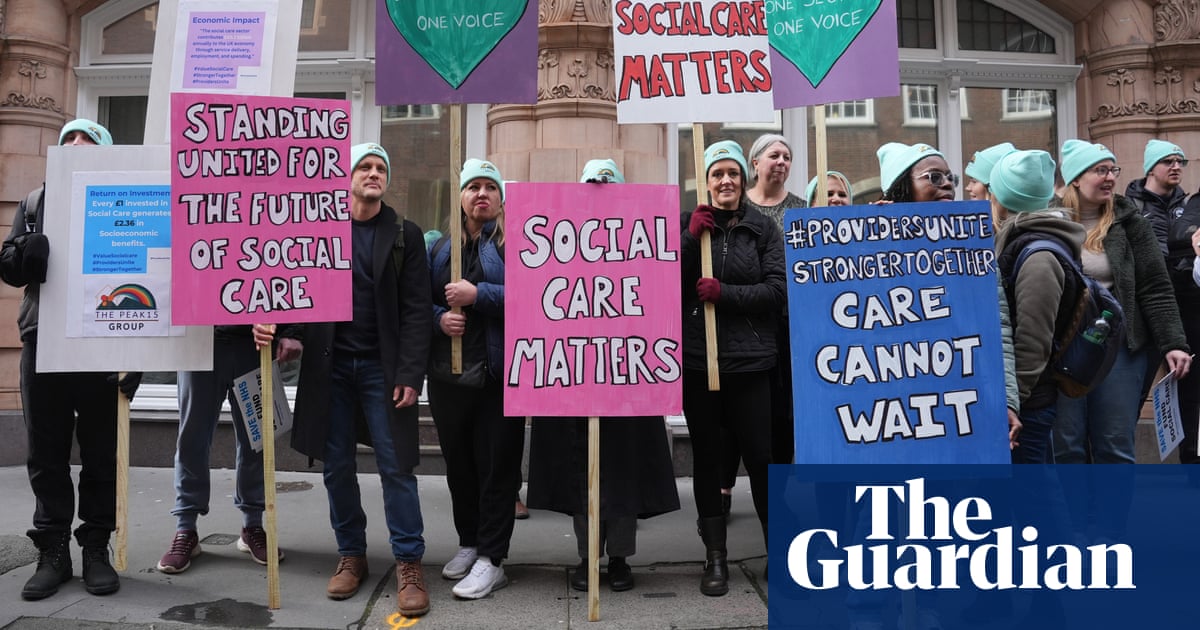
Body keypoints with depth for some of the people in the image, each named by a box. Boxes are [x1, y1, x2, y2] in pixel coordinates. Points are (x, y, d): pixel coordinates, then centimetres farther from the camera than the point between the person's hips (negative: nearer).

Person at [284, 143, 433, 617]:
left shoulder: (405, 235, 1)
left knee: (396, 467, -1)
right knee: (337, 467, 8)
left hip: (383, 367, -2)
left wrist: (410, 376, -12)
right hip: (330, 365, 2)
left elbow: (416, 311, -4)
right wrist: (272, 324, -14)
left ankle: (409, 564, 9)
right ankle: (351, 556, 24)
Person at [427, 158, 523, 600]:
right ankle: (469, 543, 31)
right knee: (459, 463, 15)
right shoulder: (441, 248, 13)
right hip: (448, 375, 5)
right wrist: (439, 318, -7)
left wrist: (478, 294, -19)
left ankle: (491, 560, 9)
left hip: (499, 373, -5)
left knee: (497, 465, 0)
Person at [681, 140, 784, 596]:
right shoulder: (689, 223, 6)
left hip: (749, 360, -1)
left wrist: (724, 293, -15)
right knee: (706, 457, 8)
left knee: (760, 456, 2)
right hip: (696, 359, 1)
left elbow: (777, 289, -5)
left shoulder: (764, 228, 4)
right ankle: (715, 557, 19)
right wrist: (691, 237, -13)